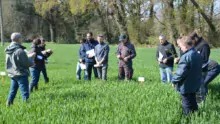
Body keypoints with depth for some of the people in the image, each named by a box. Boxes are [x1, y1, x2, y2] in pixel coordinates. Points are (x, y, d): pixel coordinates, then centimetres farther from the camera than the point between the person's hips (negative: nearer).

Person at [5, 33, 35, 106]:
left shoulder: (9, 51, 6)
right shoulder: (20, 51, -21)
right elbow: (27, 63, -18)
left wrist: (28, 56, 14)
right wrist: (31, 57, 2)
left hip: (12, 75, 8)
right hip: (21, 75, -8)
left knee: (12, 92, 18)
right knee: (25, 93, -3)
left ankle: (8, 105, 24)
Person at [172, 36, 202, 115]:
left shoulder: (186, 57, -25)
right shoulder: (197, 55, 4)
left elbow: (181, 72, -26)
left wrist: (174, 80, -11)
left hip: (186, 86, -9)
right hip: (195, 84, 9)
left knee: (187, 107, 5)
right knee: (193, 104, 23)